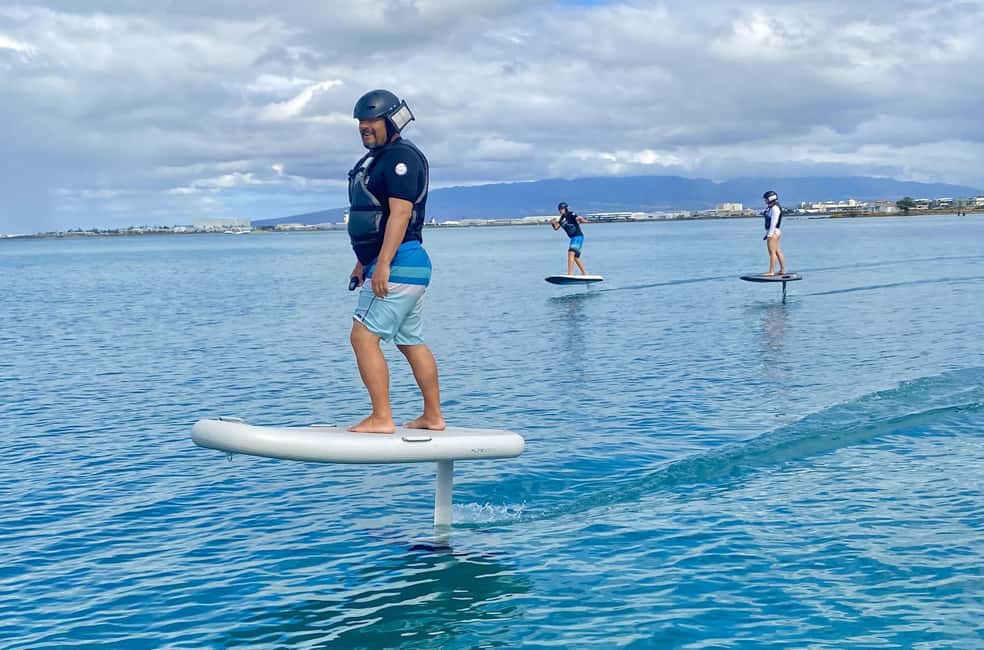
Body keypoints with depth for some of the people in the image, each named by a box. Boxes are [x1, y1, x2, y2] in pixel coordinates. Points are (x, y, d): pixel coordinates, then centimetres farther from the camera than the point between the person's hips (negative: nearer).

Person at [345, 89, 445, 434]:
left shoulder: (401, 157, -12)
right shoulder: (378, 159, 20)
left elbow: (400, 214, -21)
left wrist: (382, 265, -27)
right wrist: (364, 262, 26)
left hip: (397, 264, -11)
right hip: (409, 267, 11)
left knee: (364, 337, -13)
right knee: (411, 341, 13)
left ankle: (381, 418, -14)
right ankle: (433, 417, 19)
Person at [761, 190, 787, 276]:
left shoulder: (775, 208, -14)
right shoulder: (771, 208, 15)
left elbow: (773, 222, -20)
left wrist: (769, 234, -22)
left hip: (773, 232, -10)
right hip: (774, 232, 10)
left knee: (772, 252, -10)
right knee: (778, 252, 12)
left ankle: (771, 271, -11)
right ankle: (782, 270, 15)